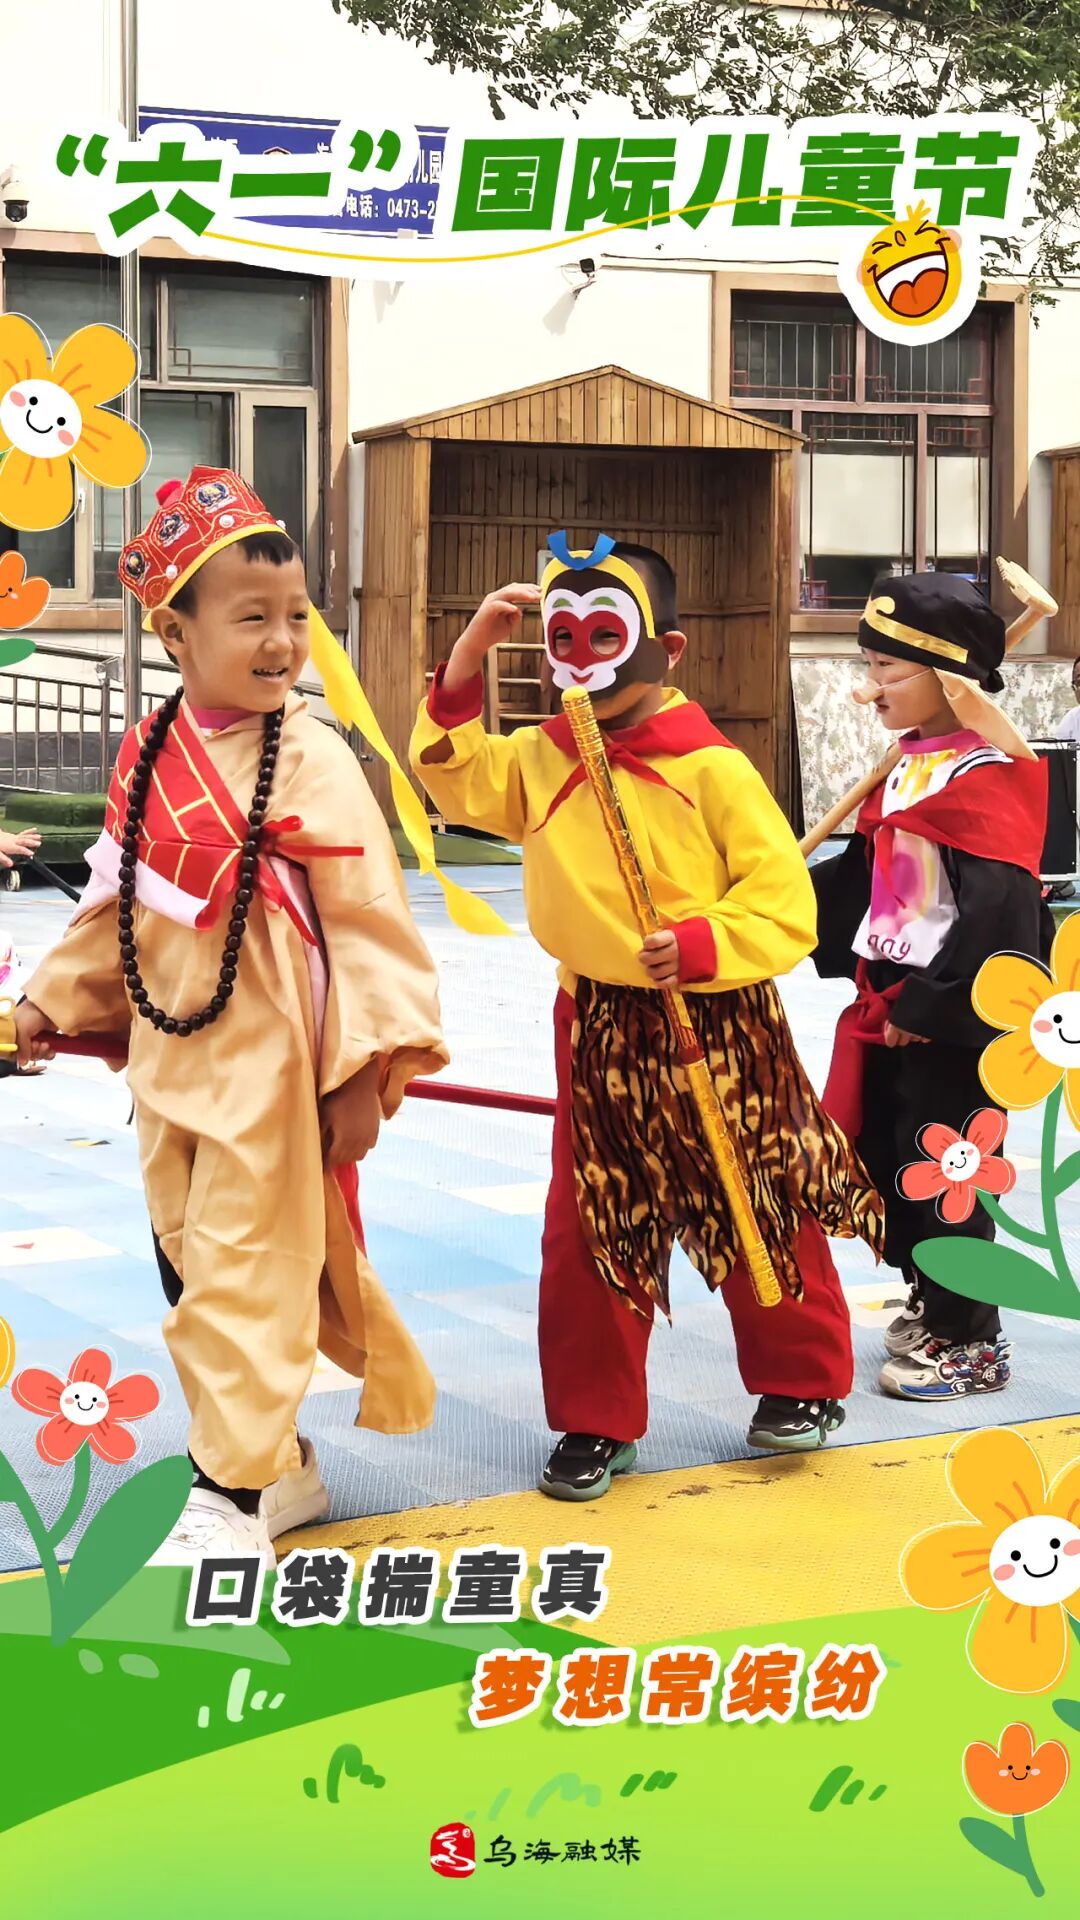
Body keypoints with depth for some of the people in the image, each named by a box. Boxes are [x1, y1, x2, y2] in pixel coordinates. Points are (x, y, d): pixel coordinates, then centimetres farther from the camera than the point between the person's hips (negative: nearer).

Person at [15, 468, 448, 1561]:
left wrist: (364, 1071, -16)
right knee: (189, 1263, 14)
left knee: (242, 1275, -2)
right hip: (170, 1059, 7)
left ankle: (231, 1500, 10)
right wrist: (56, 1001, 18)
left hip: (270, 1063, -7)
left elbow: (369, 917, -14)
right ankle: (282, 1464, 29)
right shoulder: (149, 759, 5)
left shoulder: (309, 761, -13)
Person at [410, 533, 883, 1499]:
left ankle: (803, 1384, 33)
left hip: (717, 1025, -4)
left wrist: (702, 944, -29)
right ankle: (596, 1420, 19)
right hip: (597, 1027, 4)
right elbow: (457, 776, 3)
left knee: (759, 1215, 11)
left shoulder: (713, 768, -14)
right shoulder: (540, 756, 2)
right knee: (589, 1228, 6)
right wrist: (469, 657, -5)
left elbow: (784, 901, -13)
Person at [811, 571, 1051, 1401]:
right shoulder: (906, 765, 10)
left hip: (954, 1016, -9)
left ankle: (969, 1341, 13)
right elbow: (867, 873, 18)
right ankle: (932, 1300, 35)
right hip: (889, 1001, 9)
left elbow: (996, 915, -25)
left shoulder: (991, 774, -18)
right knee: (882, 1157, 17)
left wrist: (930, 1007, -23)